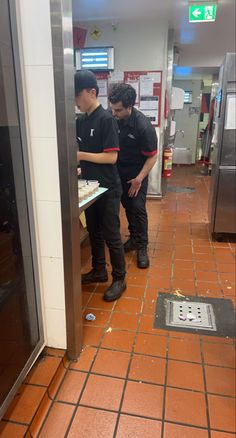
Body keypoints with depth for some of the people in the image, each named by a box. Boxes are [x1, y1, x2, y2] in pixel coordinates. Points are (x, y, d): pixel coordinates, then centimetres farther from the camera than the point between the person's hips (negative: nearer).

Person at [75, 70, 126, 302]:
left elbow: (111, 157, -20)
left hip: (108, 189, -7)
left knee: (111, 235, 3)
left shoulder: (106, 119, -14)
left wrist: (81, 155, -21)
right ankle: (99, 271, 34)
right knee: (94, 232, 17)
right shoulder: (80, 120, 8)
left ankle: (119, 279, 19)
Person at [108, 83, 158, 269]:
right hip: (119, 171, 4)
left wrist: (139, 178, -21)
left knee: (138, 208, -5)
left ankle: (142, 247, 7)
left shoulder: (144, 126, -26)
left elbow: (152, 156, -18)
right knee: (127, 206, 14)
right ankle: (134, 237, 31)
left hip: (137, 173, -4)